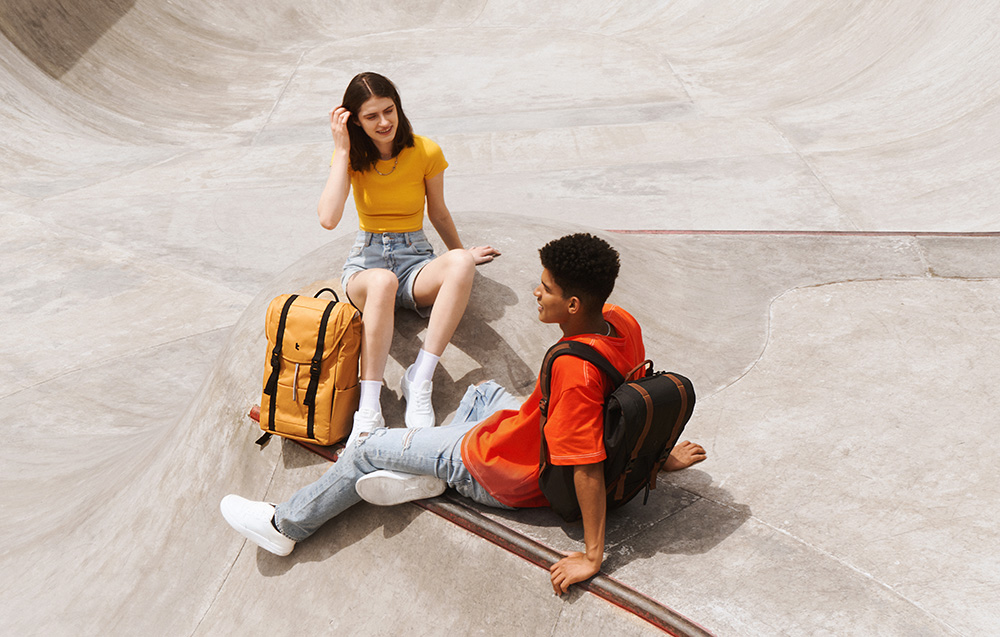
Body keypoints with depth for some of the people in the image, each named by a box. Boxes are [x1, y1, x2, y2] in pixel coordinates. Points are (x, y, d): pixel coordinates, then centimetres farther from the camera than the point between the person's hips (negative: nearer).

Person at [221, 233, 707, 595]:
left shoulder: (574, 368, -37)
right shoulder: (621, 322, -12)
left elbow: (588, 469, -33)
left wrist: (591, 555, -25)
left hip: (504, 478, -8)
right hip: (535, 446, 9)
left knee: (370, 449, 6)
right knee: (482, 392, 34)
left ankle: (285, 526, 26)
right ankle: (427, 476, 15)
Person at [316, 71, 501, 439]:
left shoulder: (426, 153, -3)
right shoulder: (352, 157, -3)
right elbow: (328, 219, -20)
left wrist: (461, 253, 23)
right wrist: (342, 150, -15)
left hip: (415, 259, 1)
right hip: (366, 259, -1)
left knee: (460, 264, -35)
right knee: (382, 281, -40)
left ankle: (419, 381, -33)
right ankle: (369, 409, -41)